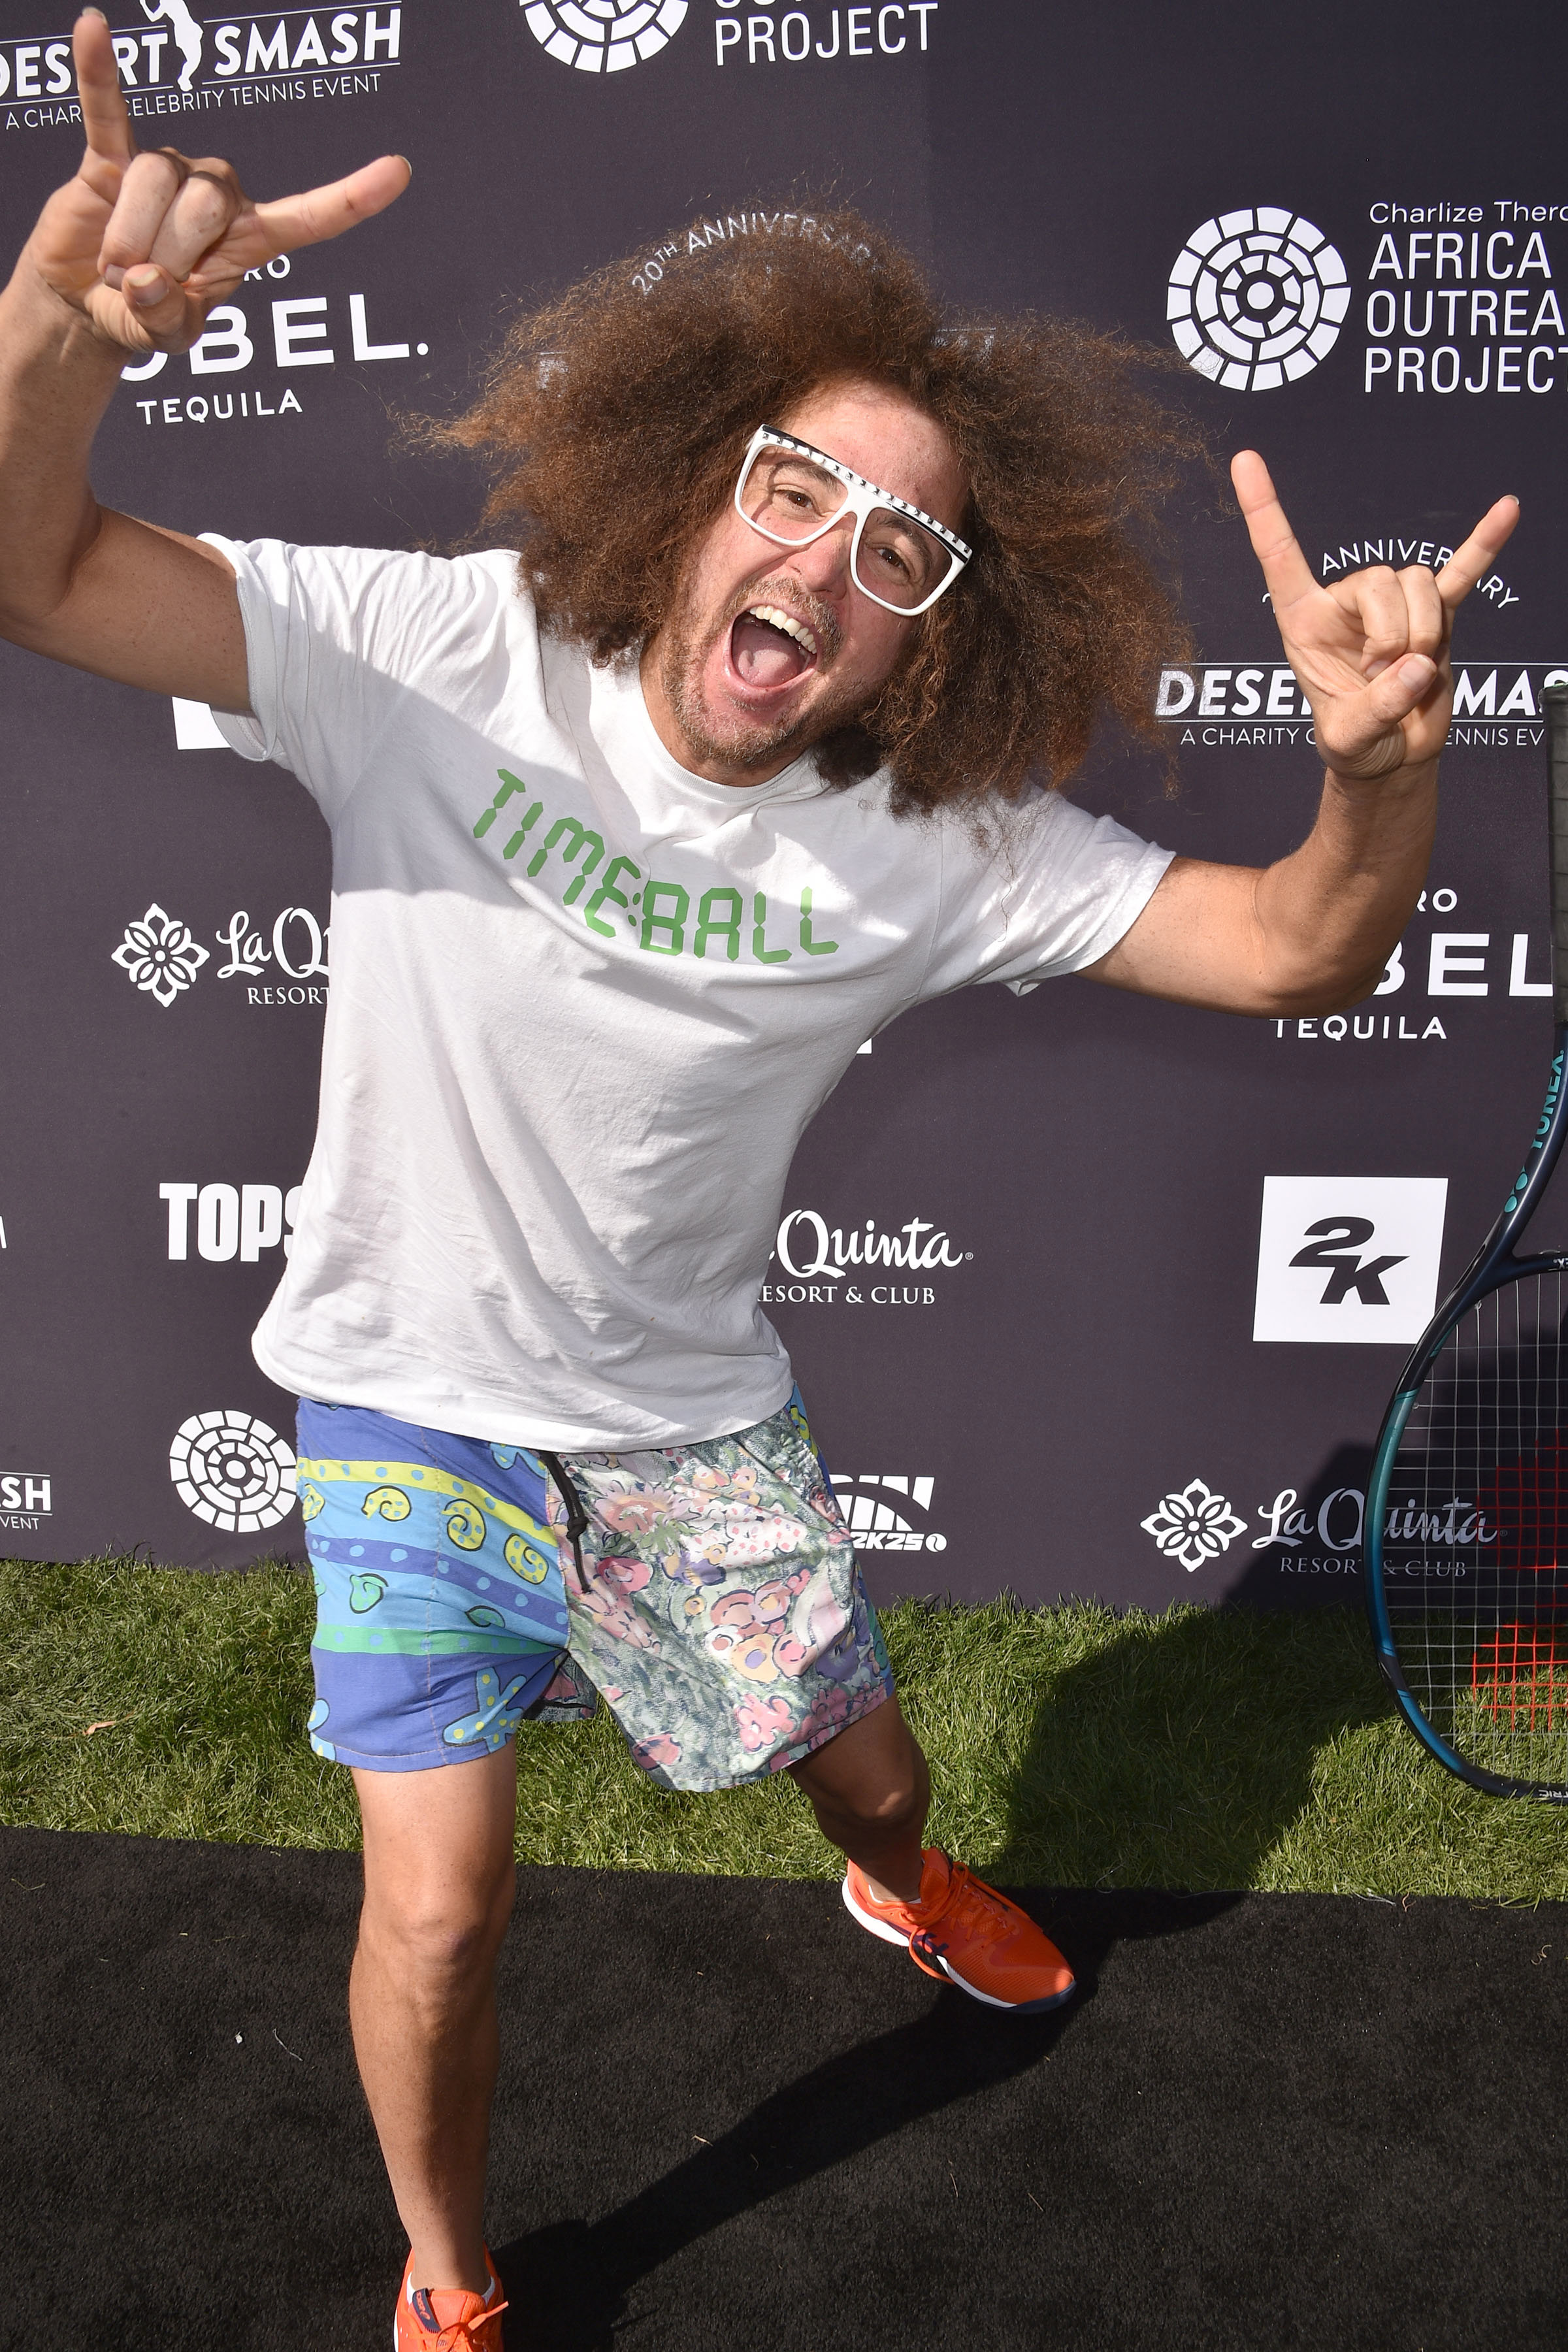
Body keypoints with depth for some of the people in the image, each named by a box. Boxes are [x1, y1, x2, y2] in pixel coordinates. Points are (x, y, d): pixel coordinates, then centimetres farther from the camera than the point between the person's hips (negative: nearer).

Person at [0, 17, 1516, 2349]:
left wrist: (1381, 767, -38)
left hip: (691, 1420, 2)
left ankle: (905, 1887, 61)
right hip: (416, 1400, -2)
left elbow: (1294, 951, -15)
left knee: (864, 1769, 18)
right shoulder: (444, 655, -20)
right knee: (442, 1903, -5)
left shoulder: (936, 840, -15)